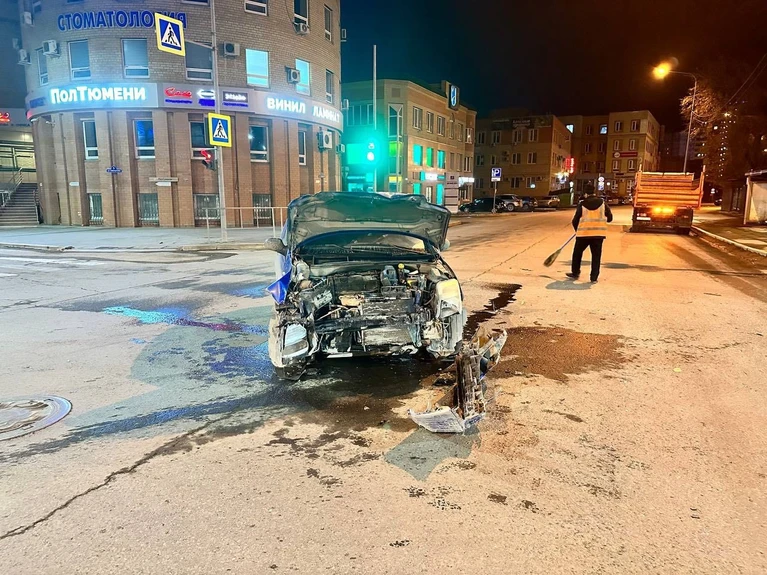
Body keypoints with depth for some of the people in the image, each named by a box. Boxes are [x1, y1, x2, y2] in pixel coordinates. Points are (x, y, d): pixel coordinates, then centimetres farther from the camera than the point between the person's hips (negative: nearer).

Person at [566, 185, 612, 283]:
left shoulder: (582, 204, -2)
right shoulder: (602, 203, 3)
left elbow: (575, 220, 1)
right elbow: (609, 218, 5)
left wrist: (577, 229, 21)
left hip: (584, 233, -1)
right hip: (599, 233, 1)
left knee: (577, 253, 16)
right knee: (596, 255, 7)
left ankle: (575, 273, 25)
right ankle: (594, 278, 7)